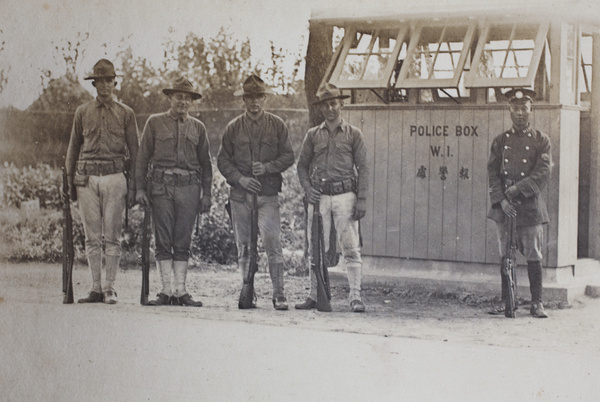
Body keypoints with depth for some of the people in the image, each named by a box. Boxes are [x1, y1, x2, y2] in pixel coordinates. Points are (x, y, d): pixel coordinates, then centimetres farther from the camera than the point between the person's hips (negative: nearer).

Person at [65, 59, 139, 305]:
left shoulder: (125, 114, 8)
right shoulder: (82, 112, 13)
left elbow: (133, 151, 8)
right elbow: (73, 148, 16)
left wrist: (132, 187, 1)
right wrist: (70, 181, 9)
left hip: (115, 176, -2)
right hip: (87, 178, 2)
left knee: (112, 236, -4)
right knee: (92, 236, 1)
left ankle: (110, 288, 0)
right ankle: (96, 289, 4)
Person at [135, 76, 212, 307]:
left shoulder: (198, 127, 15)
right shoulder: (155, 123, 9)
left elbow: (205, 163, 16)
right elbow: (143, 157, 7)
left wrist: (206, 194, 8)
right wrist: (140, 188, -2)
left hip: (189, 187, 1)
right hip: (161, 185, -1)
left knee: (183, 242, 1)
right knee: (163, 240, -3)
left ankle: (181, 290, 3)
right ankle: (166, 290, -2)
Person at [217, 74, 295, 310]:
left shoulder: (277, 126, 7)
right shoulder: (233, 128, 9)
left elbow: (288, 156, 6)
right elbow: (223, 160, 8)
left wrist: (267, 167, -11)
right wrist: (239, 178, -8)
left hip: (268, 194, -2)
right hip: (240, 194, 2)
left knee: (272, 242, -12)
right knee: (243, 246, 5)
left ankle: (278, 294, -10)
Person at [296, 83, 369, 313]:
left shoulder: (353, 134, 6)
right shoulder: (313, 135, 12)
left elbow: (362, 168, 4)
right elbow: (302, 165, 16)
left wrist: (362, 199, -5)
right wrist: (307, 188, -2)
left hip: (345, 195, -2)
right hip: (319, 197, 2)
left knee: (351, 249, -6)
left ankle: (355, 297, -6)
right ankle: (315, 296, 10)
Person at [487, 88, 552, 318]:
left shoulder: (541, 141, 3)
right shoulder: (500, 141, 10)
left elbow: (543, 173, -7)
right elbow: (493, 173, 4)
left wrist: (517, 189, -16)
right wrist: (501, 200, -9)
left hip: (530, 205, -2)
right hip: (504, 207, 2)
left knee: (533, 256, -1)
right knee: (506, 256, 7)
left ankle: (537, 303, 4)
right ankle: (506, 301, 14)